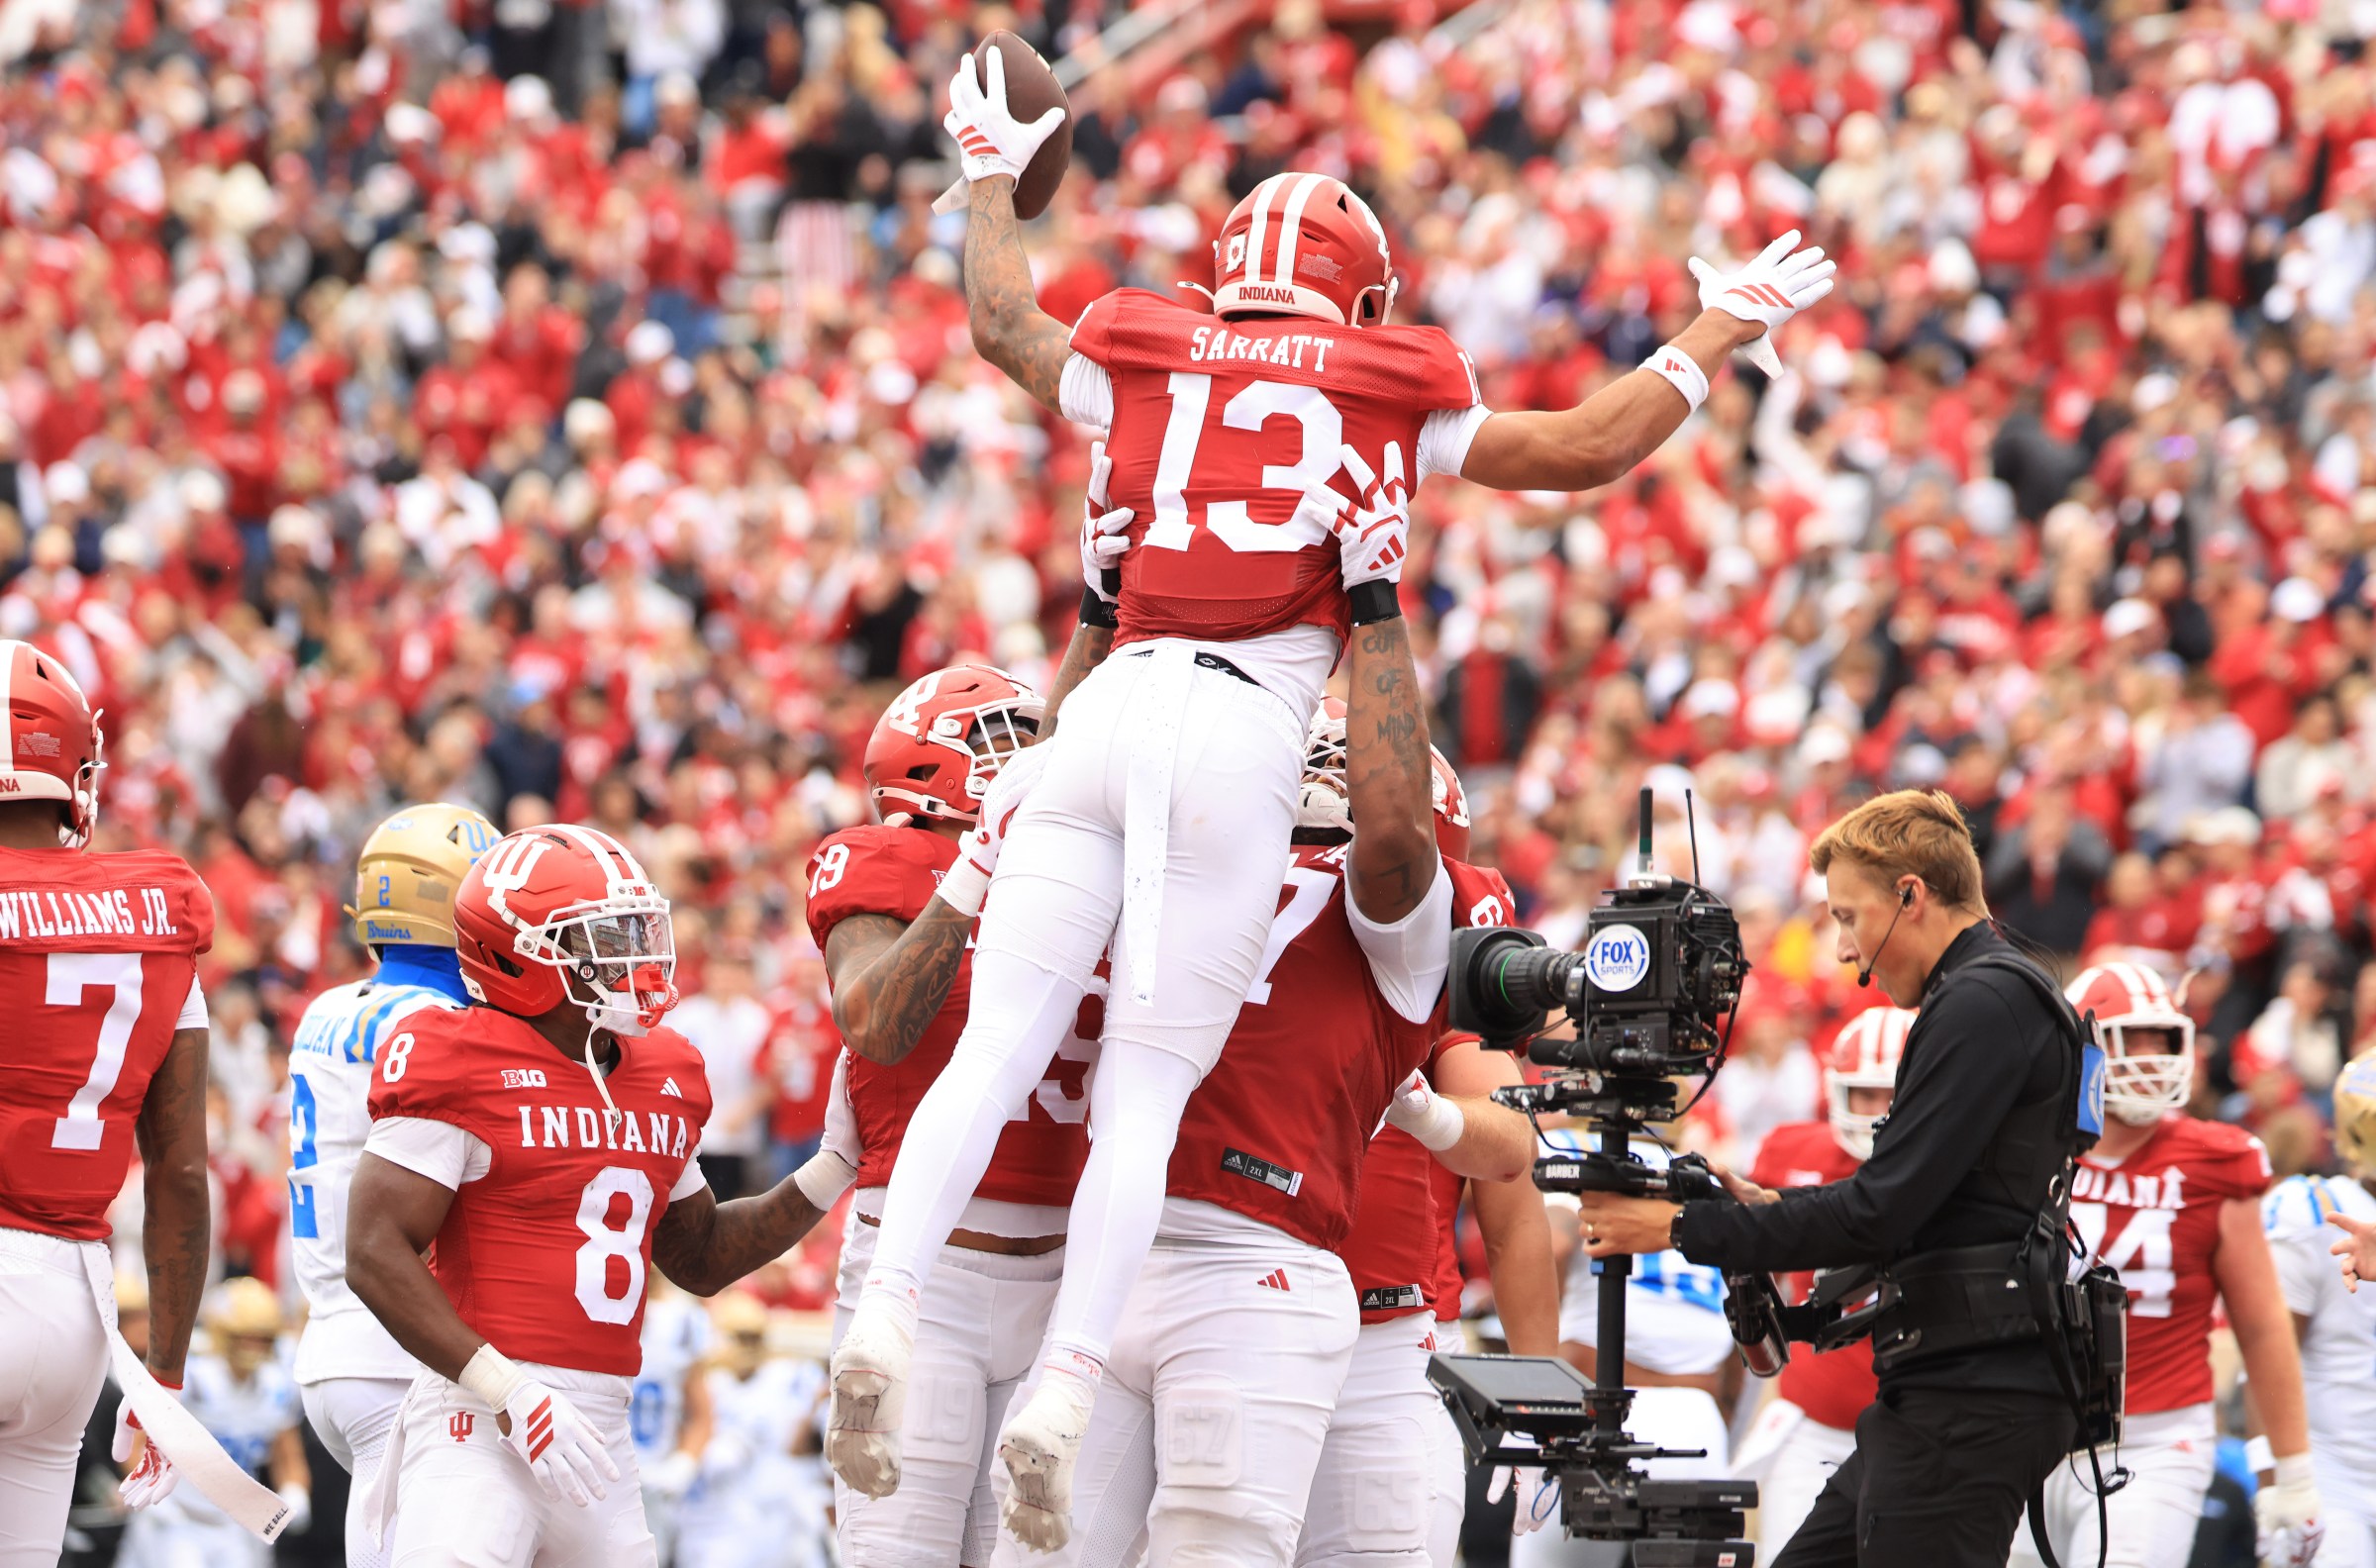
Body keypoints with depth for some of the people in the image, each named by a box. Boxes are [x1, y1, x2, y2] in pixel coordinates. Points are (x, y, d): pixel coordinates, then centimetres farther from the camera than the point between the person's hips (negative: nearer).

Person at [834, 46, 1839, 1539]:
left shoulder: (1142, 357, 17)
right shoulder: (1394, 394, 11)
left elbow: (1002, 323, 38)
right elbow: (1587, 449, 19)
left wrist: (995, 181, 55)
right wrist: (1721, 330, 32)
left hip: (1107, 706, 2)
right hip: (1245, 731, -2)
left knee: (999, 1043, 1)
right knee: (1147, 1091, -1)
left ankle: (885, 1320, -16)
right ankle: (1064, 1391, -10)